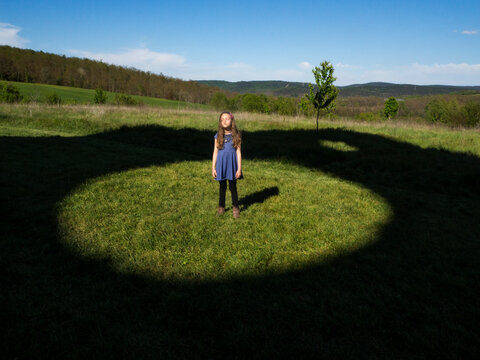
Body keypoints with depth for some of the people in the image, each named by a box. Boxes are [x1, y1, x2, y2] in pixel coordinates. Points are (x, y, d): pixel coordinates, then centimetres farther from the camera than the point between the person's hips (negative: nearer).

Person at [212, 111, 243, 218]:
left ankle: (236, 208, 20)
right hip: (221, 164, 2)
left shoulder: (236, 135, -3)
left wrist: (239, 168, -5)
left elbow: (238, 152, -2)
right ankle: (221, 207, 26)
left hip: (232, 164, -1)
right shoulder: (218, 136, 2)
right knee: (222, 187, 12)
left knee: (233, 187, 5)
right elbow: (215, 152, 5)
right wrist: (213, 168, 2)